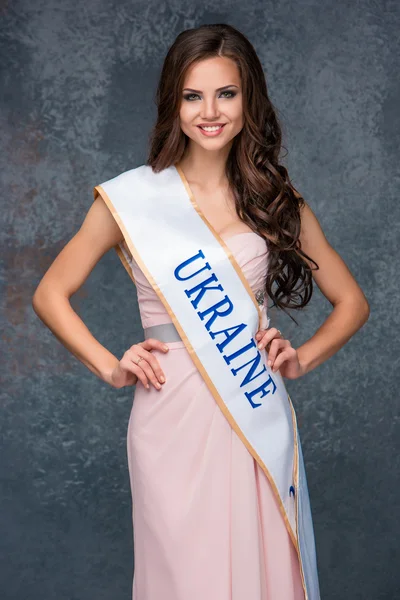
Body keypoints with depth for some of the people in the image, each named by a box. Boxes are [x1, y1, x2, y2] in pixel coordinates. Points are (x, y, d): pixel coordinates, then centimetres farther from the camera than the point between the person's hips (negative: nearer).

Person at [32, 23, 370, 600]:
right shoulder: (133, 196, -1)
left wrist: (301, 358, 0)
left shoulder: (277, 200, 6)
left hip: (259, 419, 2)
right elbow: (50, 296, 7)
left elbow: (352, 302, 15)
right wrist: (111, 367, -3)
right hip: (174, 421, -2)